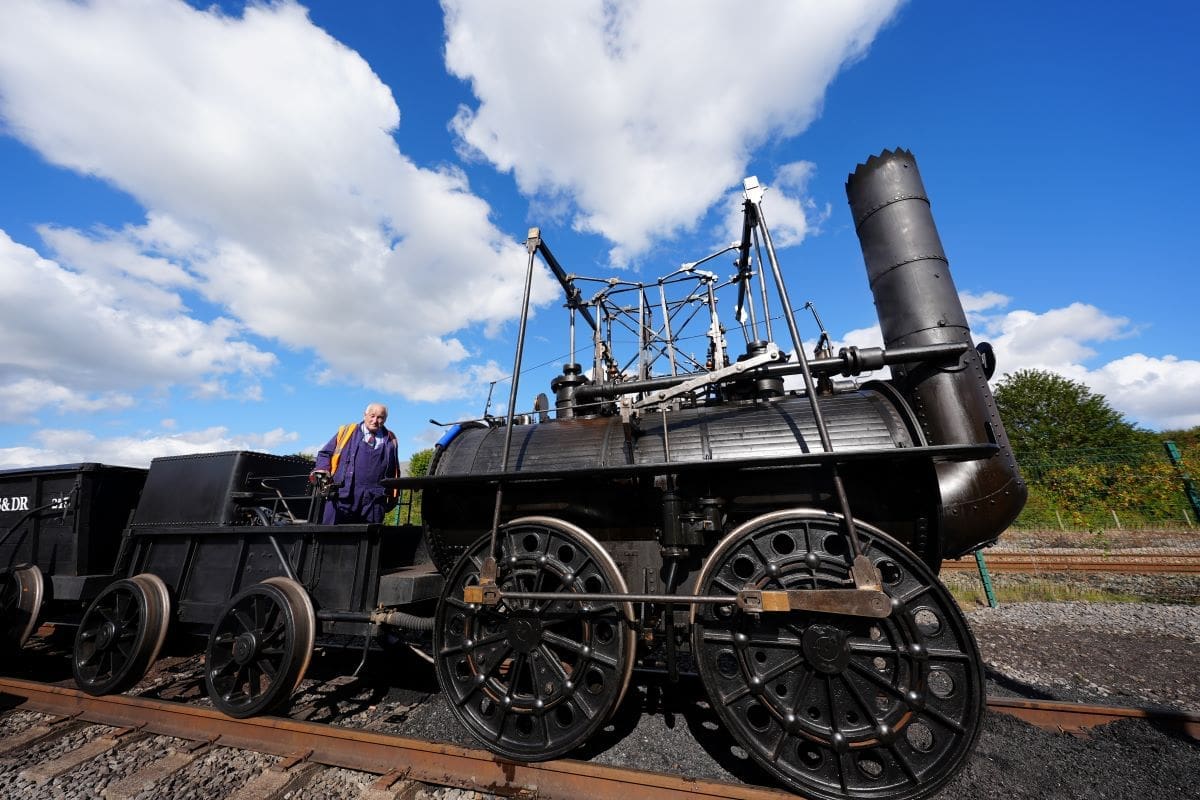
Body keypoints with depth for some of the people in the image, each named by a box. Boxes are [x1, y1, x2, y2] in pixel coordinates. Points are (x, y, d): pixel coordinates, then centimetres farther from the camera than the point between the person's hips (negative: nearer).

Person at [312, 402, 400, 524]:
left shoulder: (390, 440, 13)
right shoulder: (346, 432, 10)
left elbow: (394, 470, 18)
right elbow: (325, 453, 14)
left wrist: (393, 494, 14)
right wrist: (322, 469, -6)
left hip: (374, 500, 1)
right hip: (342, 495, -1)